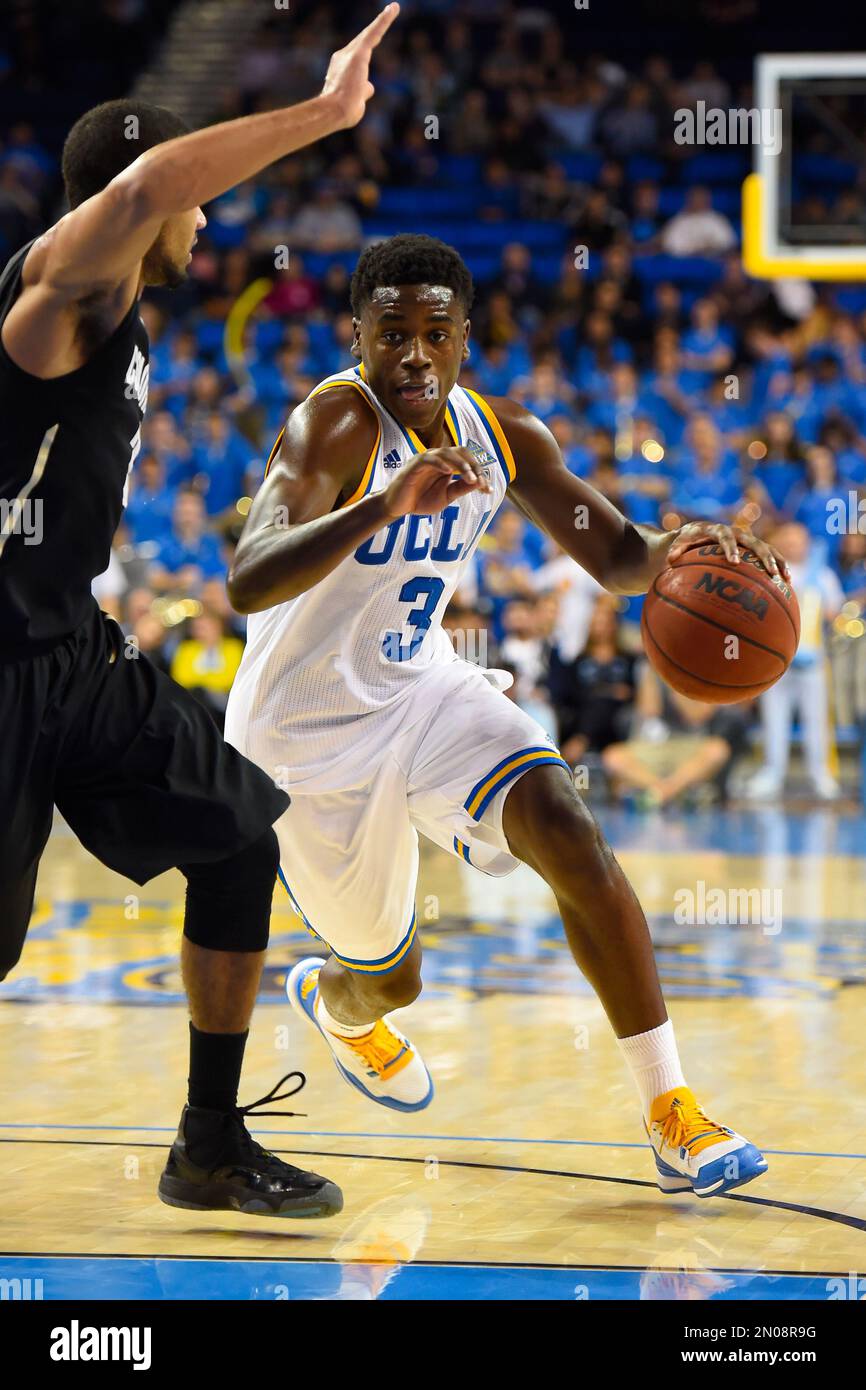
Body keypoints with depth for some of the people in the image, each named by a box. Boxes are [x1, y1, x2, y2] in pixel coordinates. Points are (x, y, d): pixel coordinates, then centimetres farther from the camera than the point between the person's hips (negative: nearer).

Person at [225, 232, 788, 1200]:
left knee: (574, 844, -20)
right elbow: (247, 582, -42)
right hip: (308, 733, -5)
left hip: (422, 687, 5)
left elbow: (614, 556, 0)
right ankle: (336, 1002, 50)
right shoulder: (336, 423, -27)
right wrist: (385, 504, -58)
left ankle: (673, 1117, -14)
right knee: (391, 976, 9)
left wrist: (681, 548, -26)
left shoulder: (503, 436, -7)